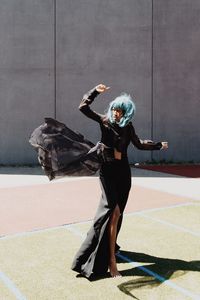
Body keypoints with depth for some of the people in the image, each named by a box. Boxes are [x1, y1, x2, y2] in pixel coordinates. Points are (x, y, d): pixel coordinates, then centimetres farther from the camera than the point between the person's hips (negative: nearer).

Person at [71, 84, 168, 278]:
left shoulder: (128, 127, 7)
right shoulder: (104, 121, -1)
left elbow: (139, 144, 22)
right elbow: (83, 107, -4)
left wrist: (158, 145, 29)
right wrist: (95, 92, -9)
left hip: (123, 172, 4)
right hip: (107, 171, -4)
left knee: (117, 212, 9)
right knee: (113, 211, -19)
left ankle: (110, 245, 32)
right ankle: (110, 260, -21)